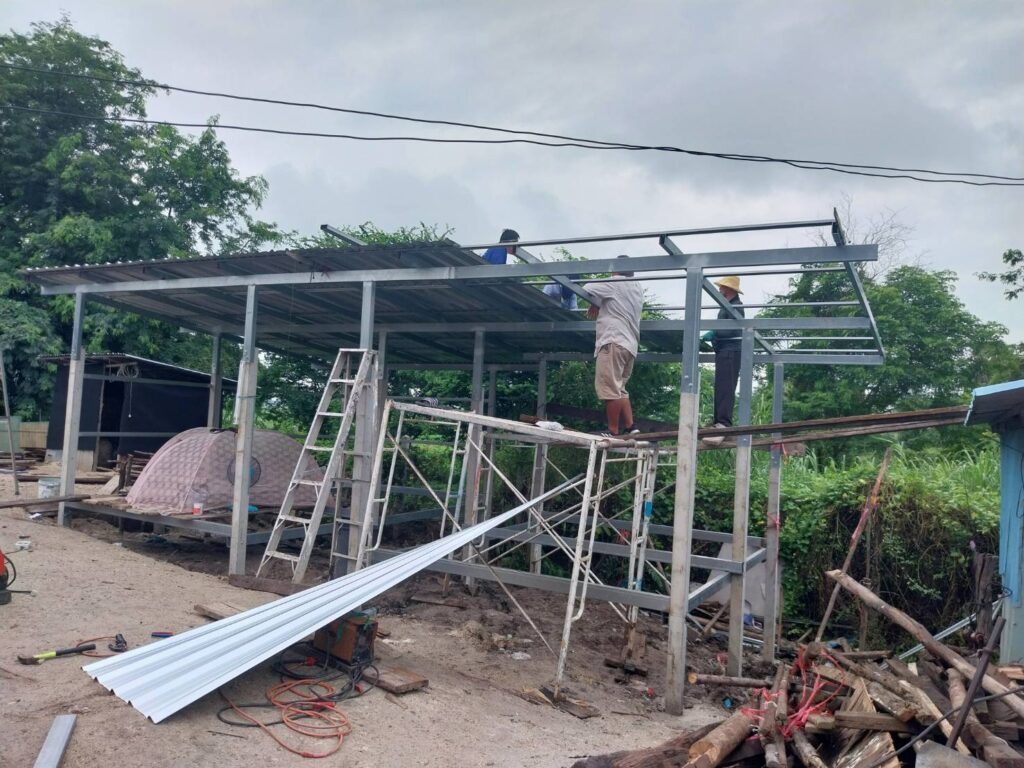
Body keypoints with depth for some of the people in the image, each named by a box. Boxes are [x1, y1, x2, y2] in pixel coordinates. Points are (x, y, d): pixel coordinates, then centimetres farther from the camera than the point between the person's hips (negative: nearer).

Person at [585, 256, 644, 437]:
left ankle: (613, 432, -9)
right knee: (619, 389, 15)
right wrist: (600, 305, 16)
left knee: (609, 388, -8)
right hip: (630, 344, 9)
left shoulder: (615, 284, -4)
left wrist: (596, 304, 13)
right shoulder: (638, 289, 19)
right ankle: (630, 427, 9)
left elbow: (588, 289, -5)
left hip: (614, 341, -9)